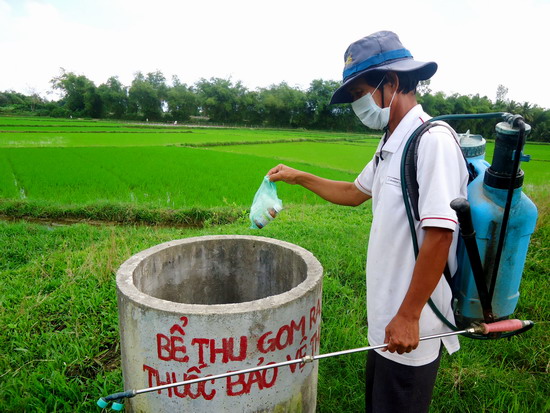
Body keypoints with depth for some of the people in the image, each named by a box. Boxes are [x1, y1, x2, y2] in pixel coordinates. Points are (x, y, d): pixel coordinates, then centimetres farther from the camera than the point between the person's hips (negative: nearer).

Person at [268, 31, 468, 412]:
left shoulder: (432, 140, -21)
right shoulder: (391, 144, 8)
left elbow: (439, 235, -25)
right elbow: (355, 193, 21)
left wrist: (408, 316, -21)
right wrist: (299, 177, 19)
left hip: (410, 323, -9)